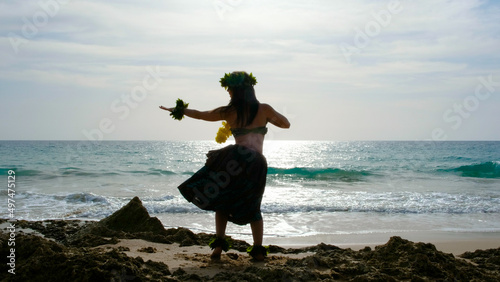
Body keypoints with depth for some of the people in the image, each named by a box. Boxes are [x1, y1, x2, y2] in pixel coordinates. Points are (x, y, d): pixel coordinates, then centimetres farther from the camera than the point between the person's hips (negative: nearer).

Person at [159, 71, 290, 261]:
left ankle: (219, 242, 2)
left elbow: (200, 115, 19)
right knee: (252, 207, 17)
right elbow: (286, 124, 19)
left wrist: (177, 110, 33)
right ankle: (258, 250, 13)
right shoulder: (264, 109, 7)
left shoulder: (229, 112, 8)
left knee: (221, 200, 15)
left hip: (235, 157, -1)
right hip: (257, 163, 1)